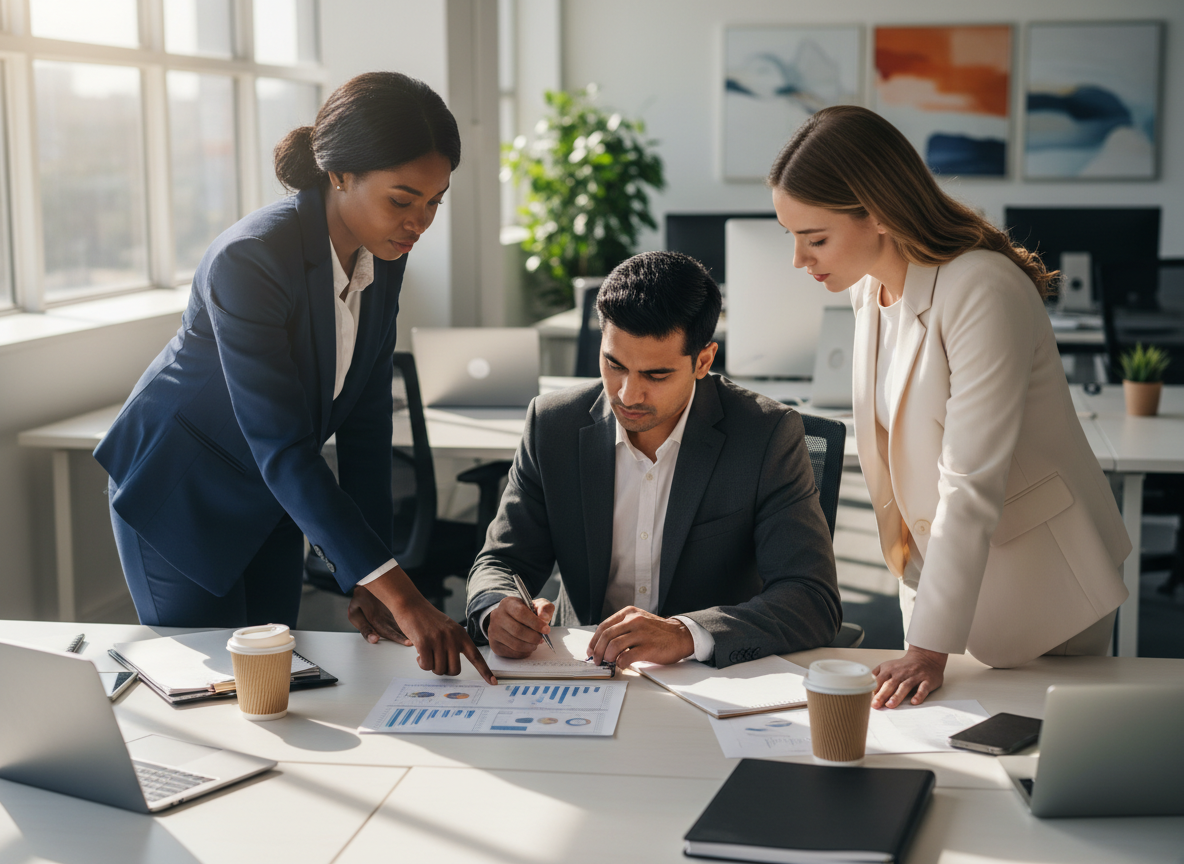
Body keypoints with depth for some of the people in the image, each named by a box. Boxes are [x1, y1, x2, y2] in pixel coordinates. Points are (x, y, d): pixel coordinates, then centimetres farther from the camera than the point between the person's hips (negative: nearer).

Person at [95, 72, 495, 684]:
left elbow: (366, 417, -7)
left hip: (271, 496, 6)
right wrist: (397, 591, -41)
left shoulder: (382, 254, -12)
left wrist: (367, 578, -10)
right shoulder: (248, 259, -33)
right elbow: (283, 451, -37)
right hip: (180, 488, -6)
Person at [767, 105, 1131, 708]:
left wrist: (929, 648, -28)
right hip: (936, 565, 7)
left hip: (1040, 584, -7)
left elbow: (972, 485, -28)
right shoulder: (869, 285, 0)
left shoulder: (983, 292, -26)